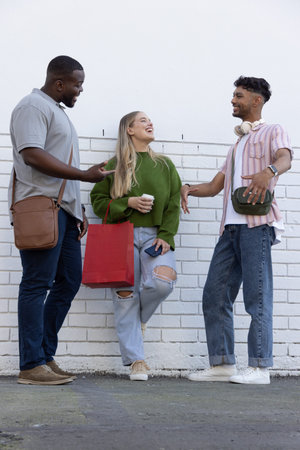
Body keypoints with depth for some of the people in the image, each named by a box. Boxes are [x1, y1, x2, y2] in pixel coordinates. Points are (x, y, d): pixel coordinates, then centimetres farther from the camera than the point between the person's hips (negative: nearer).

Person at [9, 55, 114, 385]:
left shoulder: (57, 111, 26)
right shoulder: (33, 106, -5)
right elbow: (32, 154, -19)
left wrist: (78, 209, 21)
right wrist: (85, 175, -18)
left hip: (63, 208, 10)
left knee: (69, 281, 8)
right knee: (37, 283, -9)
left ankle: (45, 356, 15)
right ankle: (32, 366, -5)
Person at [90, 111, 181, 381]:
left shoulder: (165, 165, 16)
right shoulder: (114, 165, 11)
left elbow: (173, 205, 10)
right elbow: (98, 200, 7)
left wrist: (165, 235, -4)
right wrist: (128, 203, -8)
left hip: (155, 235, 1)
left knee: (163, 280, -25)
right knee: (125, 296, -5)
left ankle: (140, 317, 8)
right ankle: (136, 361, 4)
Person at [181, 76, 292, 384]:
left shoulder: (272, 132, 10)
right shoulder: (237, 145, 31)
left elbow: (285, 158, -13)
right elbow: (215, 185, 26)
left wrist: (269, 171, -37)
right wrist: (188, 188, 6)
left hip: (256, 223, -8)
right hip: (231, 226, 8)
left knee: (256, 294, -9)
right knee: (215, 294, 2)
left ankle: (259, 368, -6)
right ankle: (222, 364, 7)